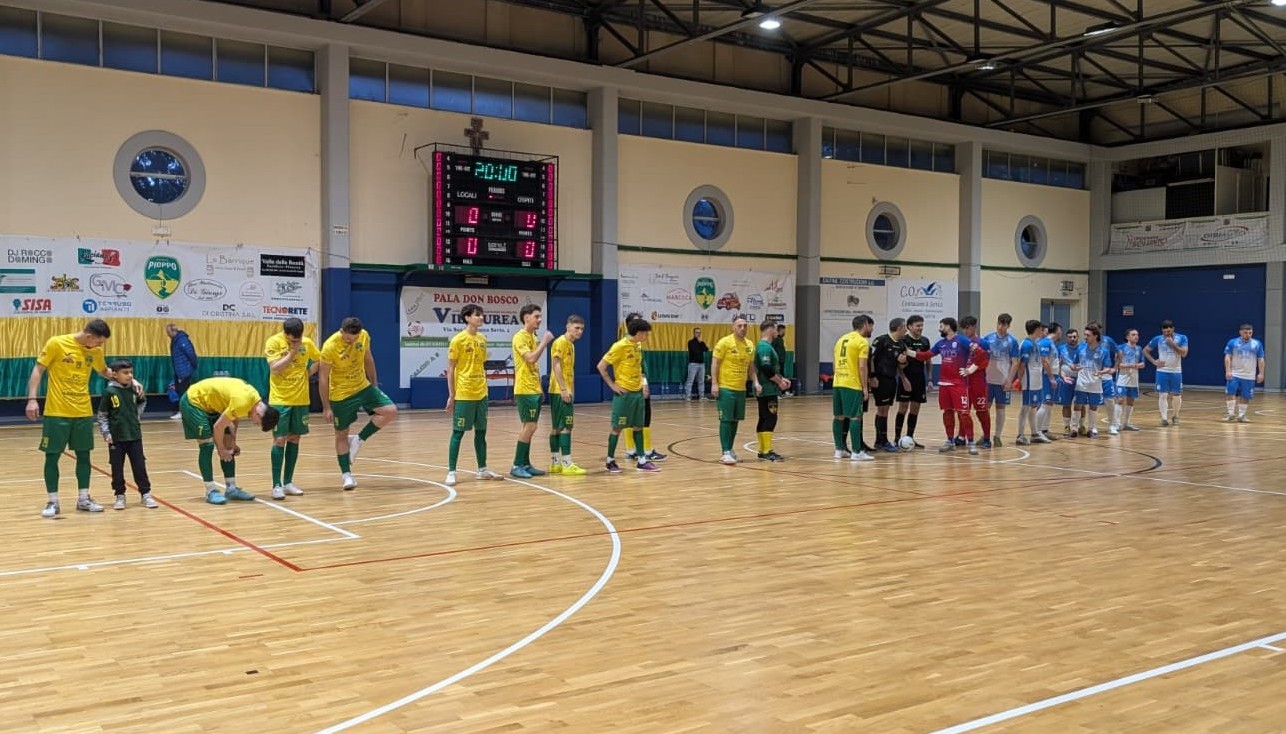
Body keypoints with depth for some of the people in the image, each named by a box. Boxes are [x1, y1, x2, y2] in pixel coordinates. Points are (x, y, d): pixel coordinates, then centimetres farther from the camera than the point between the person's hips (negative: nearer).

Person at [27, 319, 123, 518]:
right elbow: (38, 370, -7)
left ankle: (83, 499, 19)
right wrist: (32, 399, -14)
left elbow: (105, 371, 22)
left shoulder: (95, 351, 3)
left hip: (83, 412, 5)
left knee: (84, 454, 9)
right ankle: (52, 502, 10)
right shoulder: (56, 343, -11)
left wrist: (130, 380, 11)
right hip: (57, 412, -4)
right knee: (52, 455, 1)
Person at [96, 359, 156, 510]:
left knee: (140, 466, 5)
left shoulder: (134, 389, 1)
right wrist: (106, 433, -12)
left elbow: (143, 402, 24)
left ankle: (146, 494, 13)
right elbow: (102, 416, -5)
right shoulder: (109, 392, -10)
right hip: (116, 437, -3)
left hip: (134, 435, 3)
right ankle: (120, 496, 17)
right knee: (117, 468, 7)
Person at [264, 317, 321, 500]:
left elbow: (320, 361, 16)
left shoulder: (307, 343, 1)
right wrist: (293, 351, -20)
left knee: (294, 438, 8)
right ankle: (276, 485, -3)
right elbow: (275, 368, -20)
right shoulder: (274, 342, -10)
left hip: (300, 399, 4)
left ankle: (288, 482, 16)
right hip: (279, 399, -4)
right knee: (279, 439, -7)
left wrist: (308, 373, 2)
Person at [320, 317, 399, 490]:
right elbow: (323, 377, -17)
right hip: (341, 395, -5)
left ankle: (358, 440, 3)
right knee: (341, 435, 4)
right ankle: (346, 474, 16)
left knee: (391, 412, -11)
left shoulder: (364, 336, -11)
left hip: (363, 387, 5)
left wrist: (374, 383, 13)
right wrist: (326, 407, -16)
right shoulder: (330, 346, -24)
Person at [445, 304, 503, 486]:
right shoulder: (458, 340, -9)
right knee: (458, 432, -2)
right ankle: (451, 472, 4)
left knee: (481, 431, 11)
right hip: (463, 395, -6)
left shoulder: (482, 339, 9)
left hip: (481, 394, 6)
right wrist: (451, 395, -10)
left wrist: (484, 387, 13)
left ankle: (482, 469, 20)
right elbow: (450, 369, -7)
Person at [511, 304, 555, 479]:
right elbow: (531, 359, -25)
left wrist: (540, 388, 19)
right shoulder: (519, 337, -12)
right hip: (525, 390, -9)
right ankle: (517, 466, -4)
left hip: (534, 390, 9)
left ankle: (525, 464, 15)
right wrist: (545, 342, -18)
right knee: (529, 427, -9)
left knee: (529, 427, 10)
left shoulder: (533, 337, 16)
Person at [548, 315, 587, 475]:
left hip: (566, 392, 9)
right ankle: (567, 464, -10)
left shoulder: (571, 344, 18)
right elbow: (556, 366, -18)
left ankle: (556, 463, 14)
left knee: (557, 427, 10)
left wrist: (571, 390, 17)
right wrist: (563, 389, -21)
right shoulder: (560, 342, -10)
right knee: (565, 426, -10)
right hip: (560, 392, -9)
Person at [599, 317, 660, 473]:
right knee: (618, 427, 0)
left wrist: (642, 383, 11)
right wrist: (613, 385, -12)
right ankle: (610, 461, 11)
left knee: (638, 426, 10)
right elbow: (601, 366, -13)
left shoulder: (638, 345, 8)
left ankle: (642, 460, 15)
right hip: (624, 393, -7)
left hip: (638, 392, 7)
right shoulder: (620, 346, -15)